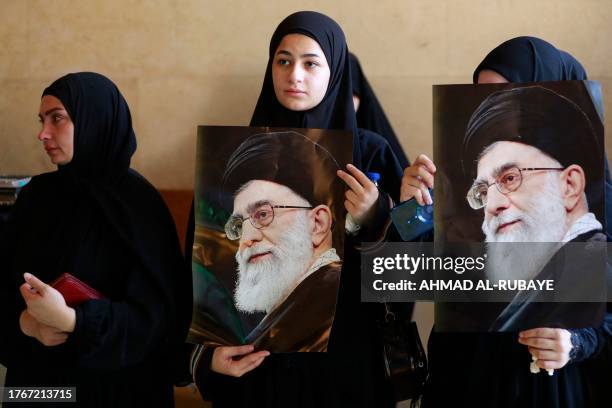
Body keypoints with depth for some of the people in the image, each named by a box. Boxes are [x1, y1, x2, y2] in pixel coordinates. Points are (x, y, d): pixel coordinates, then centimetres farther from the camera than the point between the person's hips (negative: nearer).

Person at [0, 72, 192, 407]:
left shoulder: (138, 203, -12)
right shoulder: (36, 194, 3)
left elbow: (158, 315, -17)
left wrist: (71, 321, -29)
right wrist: (27, 323, -17)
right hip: (37, 378, 4)